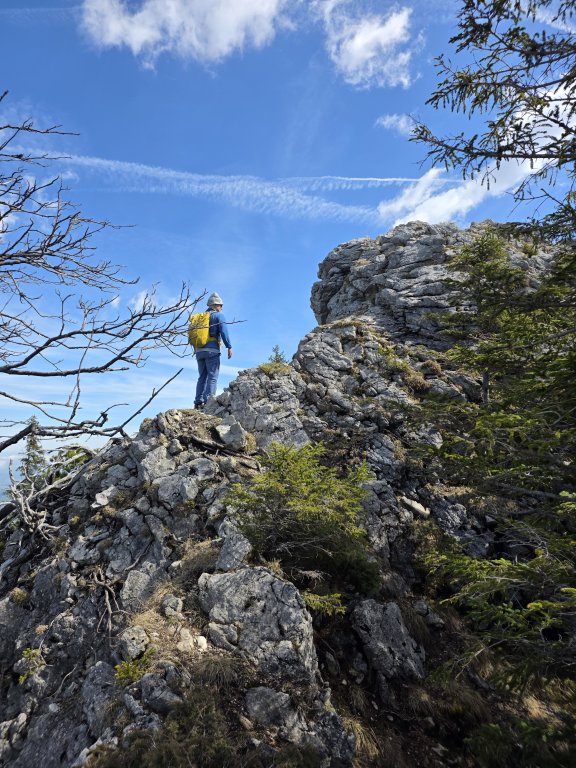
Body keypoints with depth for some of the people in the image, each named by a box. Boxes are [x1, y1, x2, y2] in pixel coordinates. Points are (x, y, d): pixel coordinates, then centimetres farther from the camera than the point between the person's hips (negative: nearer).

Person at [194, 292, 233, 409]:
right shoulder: (219, 316, 2)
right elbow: (224, 331, -11)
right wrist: (229, 347, -11)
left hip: (199, 350, 7)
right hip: (212, 350, -6)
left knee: (202, 377, 11)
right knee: (213, 376, -7)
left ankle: (198, 401, 5)